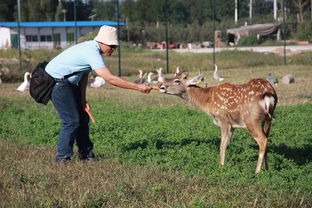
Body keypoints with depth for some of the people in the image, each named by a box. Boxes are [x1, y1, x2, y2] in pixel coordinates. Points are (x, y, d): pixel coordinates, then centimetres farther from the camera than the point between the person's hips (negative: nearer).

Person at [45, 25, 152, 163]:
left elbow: (84, 74, 10)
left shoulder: (92, 48, 5)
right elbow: (111, 79, -30)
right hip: (57, 82, -10)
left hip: (68, 82, 10)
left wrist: (82, 100, 4)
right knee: (72, 121, -12)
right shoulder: (92, 53, -26)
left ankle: (85, 153, 18)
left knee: (83, 117, 11)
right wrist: (138, 87, -27)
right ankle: (62, 158, -3)